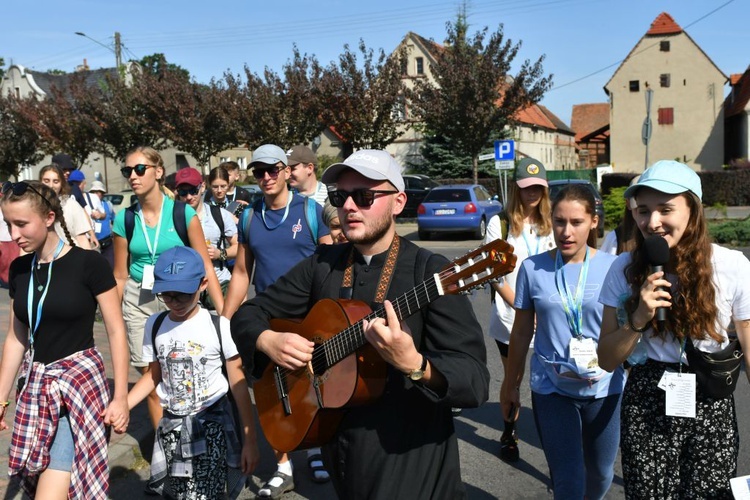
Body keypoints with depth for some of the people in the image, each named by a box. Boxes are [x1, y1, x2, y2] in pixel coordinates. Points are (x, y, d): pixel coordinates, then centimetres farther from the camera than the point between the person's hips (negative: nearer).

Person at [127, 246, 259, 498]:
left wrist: (250, 440, -5)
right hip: (171, 426, 4)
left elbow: (238, 384, -7)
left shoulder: (219, 326, -12)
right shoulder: (155, 325, 1)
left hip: (212, 423, -4)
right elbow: (154, 375, 13)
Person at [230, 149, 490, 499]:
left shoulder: (430, 272, -16)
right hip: (339, 450, 5)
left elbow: (476, 382, -22)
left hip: (410, 462, -5)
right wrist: (268, 341, -13)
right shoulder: (322, 265, 1)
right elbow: (248, 313, 9)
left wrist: (414, 364, -40)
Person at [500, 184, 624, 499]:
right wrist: (510, 385, 9)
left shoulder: (611, 267, -6)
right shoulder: (533, 268, -5)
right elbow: (522, 333, 3)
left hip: (604, 389, 1)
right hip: (551, 390, -1)